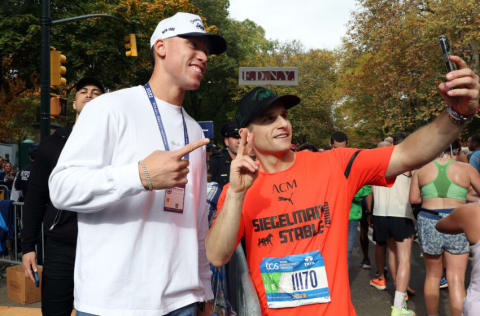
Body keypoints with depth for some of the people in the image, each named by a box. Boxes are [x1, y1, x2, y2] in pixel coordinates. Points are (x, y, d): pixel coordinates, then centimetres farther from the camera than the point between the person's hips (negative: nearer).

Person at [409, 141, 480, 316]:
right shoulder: (466, 168, 2)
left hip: (428, 222, 2)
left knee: (433, 275, 17)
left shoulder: (421, 169, 4)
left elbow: (413, 198, 4)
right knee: (456, 281, 0)